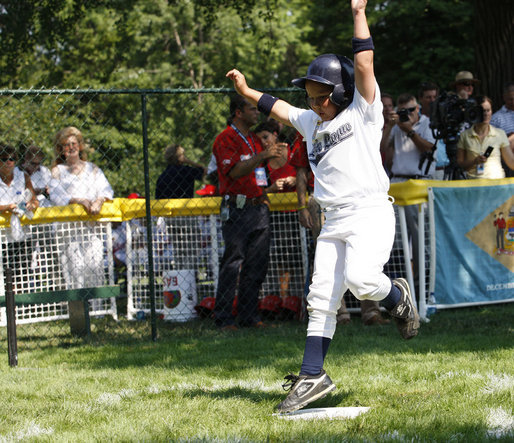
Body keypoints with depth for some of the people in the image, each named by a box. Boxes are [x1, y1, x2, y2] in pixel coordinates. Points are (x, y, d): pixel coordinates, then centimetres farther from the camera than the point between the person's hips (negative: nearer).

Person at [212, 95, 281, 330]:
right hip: (237, 210, -8)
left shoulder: (254, 139, 20)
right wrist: (261, 156, -23)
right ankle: (223, 318, -5)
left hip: (259, 208, 8)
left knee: (257, 266, 7)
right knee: (232, 264, -8)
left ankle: (249, 315, 13)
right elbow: (235, 171, -19)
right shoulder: (226, 139, -6)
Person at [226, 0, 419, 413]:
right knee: (322, 298, 1)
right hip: (333, 222, 7)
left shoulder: (363, 112, -1)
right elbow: (281, 109, 34)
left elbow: (364, 62, -11)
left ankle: (397, 295, 6)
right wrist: (247, 92, 38)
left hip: (371, 212, -7)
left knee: (360, 279, -27)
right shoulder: (313, 122, 18)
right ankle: (312, 376, 4)